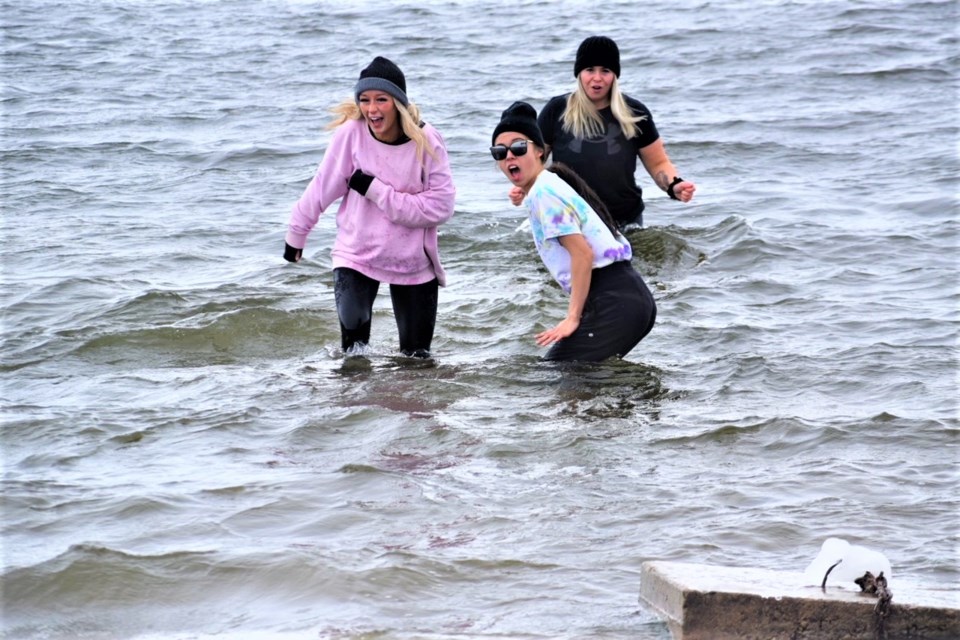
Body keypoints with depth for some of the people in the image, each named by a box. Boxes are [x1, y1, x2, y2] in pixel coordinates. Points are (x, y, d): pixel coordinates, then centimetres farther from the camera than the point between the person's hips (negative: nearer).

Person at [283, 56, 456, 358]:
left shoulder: (426, 141, -15)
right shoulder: (351, 133, -14)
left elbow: (440, 207, -20)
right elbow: (322, 189, -2)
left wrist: (376, 191, -23)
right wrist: (296, 234, 9)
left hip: (414, 262, 1)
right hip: (357, 254, 0)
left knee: (417, 357, 5)